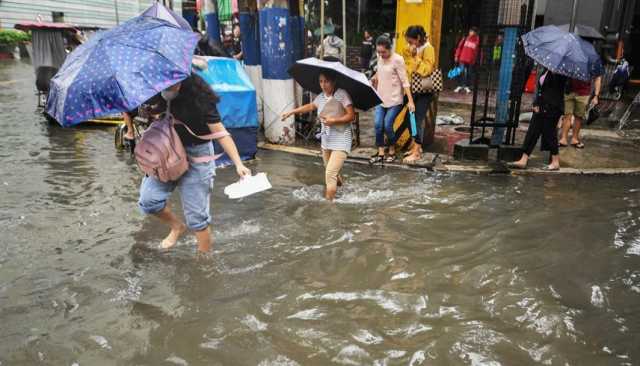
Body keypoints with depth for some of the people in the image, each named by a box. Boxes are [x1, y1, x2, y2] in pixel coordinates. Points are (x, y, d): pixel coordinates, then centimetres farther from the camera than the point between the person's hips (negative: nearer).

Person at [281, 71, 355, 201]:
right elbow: (310, 106, 24)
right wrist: (292, 112, 25)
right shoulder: (321, 97, 5)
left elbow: (351, 115, -16)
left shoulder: (342, 94, -14)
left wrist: (334, 120, -24)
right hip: (326, 141, 7)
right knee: (331, 172, 22)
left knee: (330, 172, -16)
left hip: (341, 141, -7)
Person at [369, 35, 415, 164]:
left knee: (387, 126, -8)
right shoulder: (380, 57, 4)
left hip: (394, 99, -6)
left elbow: (405, 81, -17)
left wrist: (410, 101, -21)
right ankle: (380, 153, 8)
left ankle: (392, 151, 14)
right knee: (378, 125, -3)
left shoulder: (397, 60, -15)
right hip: (380, 97, 6)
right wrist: (375, 77, 7)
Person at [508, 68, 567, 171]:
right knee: (532, 132, 4)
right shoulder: (546, 71, 12)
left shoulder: (558, 73, -11)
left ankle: (555, 162, 15)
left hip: (552, 108, -8)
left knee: (550, 133, 0)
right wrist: (536, 104, 5)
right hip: (541, 108, 8)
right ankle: (523, 161, 5)